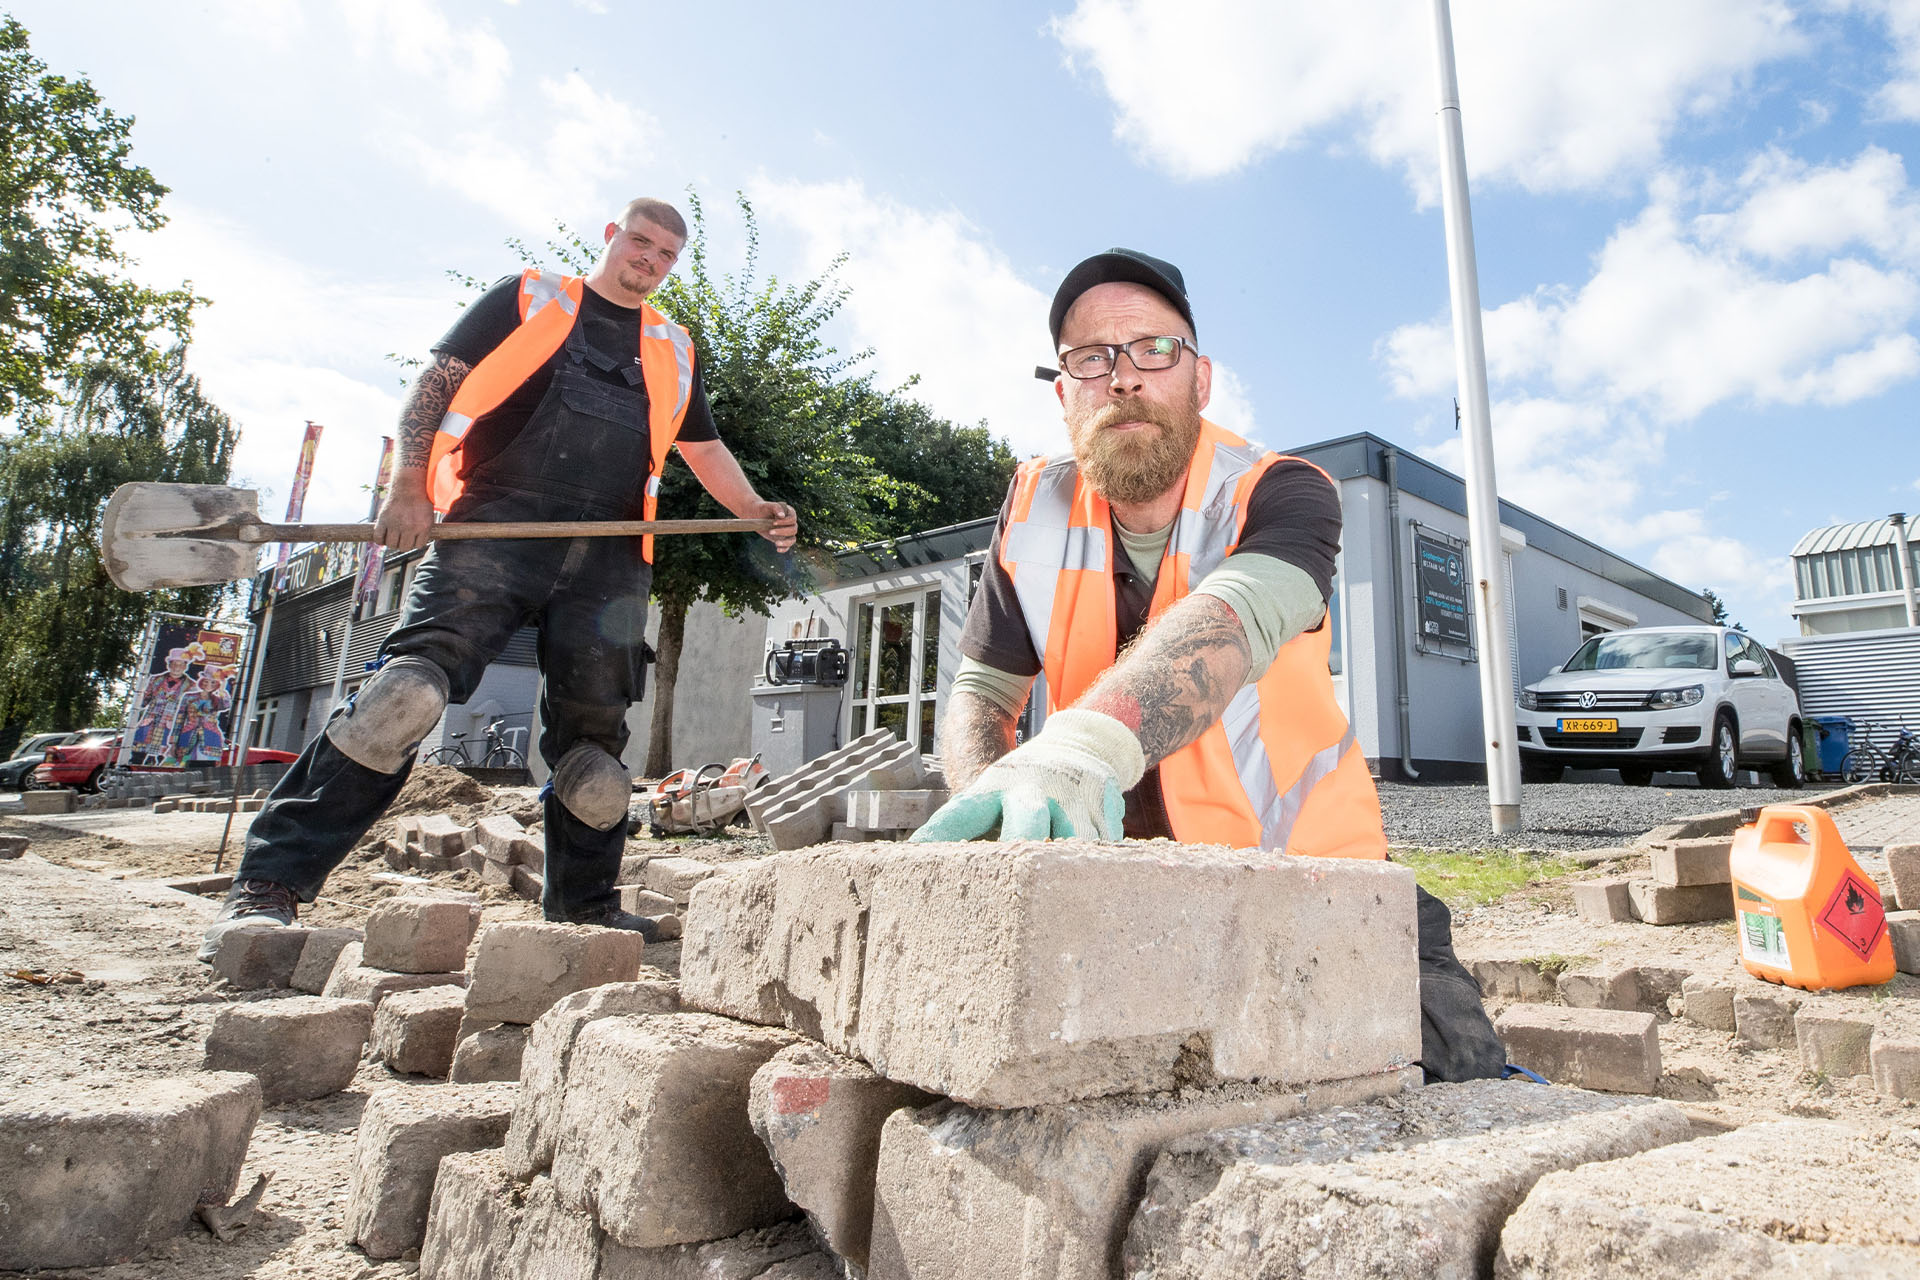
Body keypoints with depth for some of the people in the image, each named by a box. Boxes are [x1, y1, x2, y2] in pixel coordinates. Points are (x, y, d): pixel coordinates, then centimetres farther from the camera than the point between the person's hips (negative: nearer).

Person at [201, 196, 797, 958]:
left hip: (609, 560, 4)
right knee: (408, 688, -20)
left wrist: (754, 511, 12)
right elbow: (436, 379, 9)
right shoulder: (527, 298, 15)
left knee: (593, 737, 3)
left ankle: (588, 911, 16)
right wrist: (409, 484, -5)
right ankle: (270, 885, -13)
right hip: (495, 527, -3)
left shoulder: (672, 352, 25)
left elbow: (704, 447, 30)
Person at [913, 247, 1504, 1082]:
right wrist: (995, 804, -24)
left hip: (1302, 862, -2)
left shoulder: (1282, 495, -14)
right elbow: (979, 692, -1)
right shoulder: (1035, 511, -2)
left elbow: (1228, 623, -36)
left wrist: (1086, 744, -57)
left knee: (1450, 1072, -18)